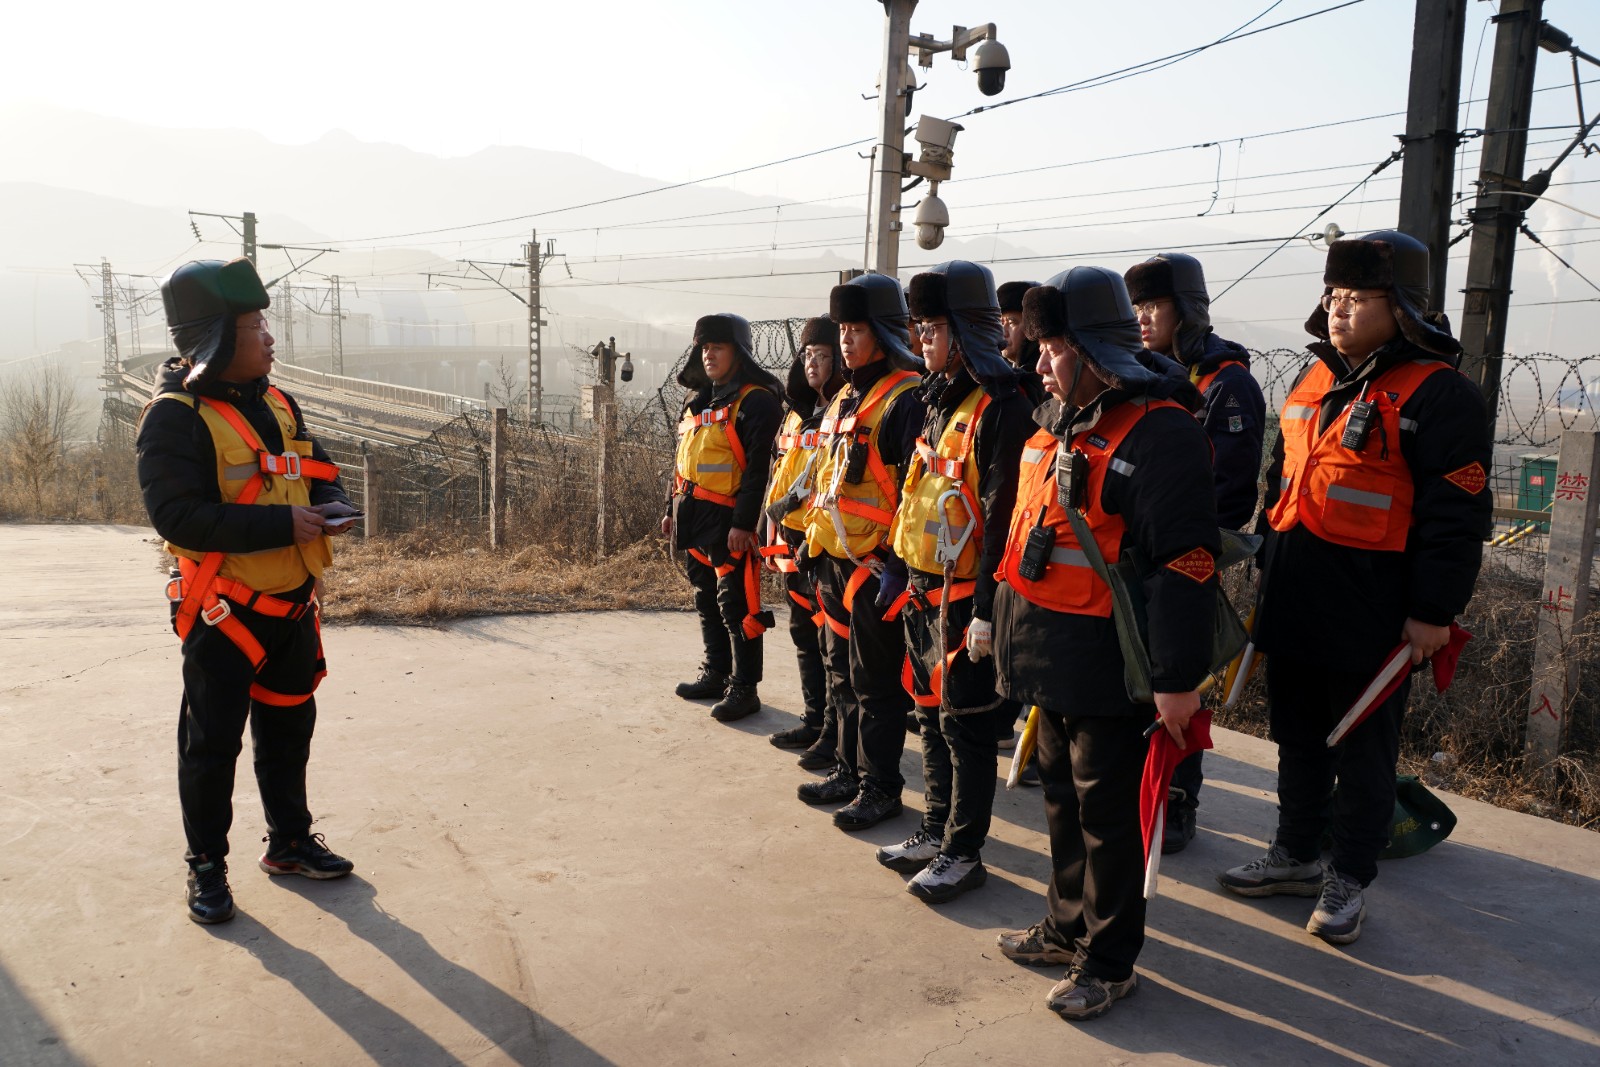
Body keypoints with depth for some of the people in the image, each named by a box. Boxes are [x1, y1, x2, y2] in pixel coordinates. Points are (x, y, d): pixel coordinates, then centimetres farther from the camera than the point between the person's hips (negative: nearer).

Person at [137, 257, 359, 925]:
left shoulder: (275, 402, 8)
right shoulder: (176, 416, -16)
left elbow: (316, 467, 19)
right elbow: (176, 514, -25)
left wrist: (331, 502, -4)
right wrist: (281, 524, -27)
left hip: (293, 606, 7)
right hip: (224, 613, -7)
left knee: (288, 728, 18)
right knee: (212, 743, 6)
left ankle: (290, 842, 35)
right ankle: (206, 866, 22)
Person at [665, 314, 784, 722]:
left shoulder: (756, 401, -11)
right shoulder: (698, 401, 16)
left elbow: (759, 467, -18)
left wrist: (744, 523, -22)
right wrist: (672, 509, 20)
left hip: (729, 523, -9)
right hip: (694, 519, 9)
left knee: (736, 604, -4)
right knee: (706, 599, 17)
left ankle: (744, 688, 5)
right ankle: (716, 673, 30)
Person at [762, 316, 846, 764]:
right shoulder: (799, 413, 16)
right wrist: (775, 519, 15)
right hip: (793, 541, 9)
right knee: (804, 634, 17)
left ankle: (836, 733, 8)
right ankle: (814, 719, 29)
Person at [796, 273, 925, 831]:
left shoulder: (905, 399, -14)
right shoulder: (844, 398, 15)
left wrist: (899, 565, -20)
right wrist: (818, 547, 19)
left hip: (875, 566, -9)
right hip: (834, 561, 9)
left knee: (875, 681, 2)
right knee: (842, 675, 17)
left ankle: (880, 786, 15)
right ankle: (850, 770, 31)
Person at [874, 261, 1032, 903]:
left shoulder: (1000, 409, -16)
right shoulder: (940, 403, 13)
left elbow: (1002, 516, -21)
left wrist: (987, 609, -22)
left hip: (964, 597, -9)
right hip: (925, 591, 9)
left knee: (966, 726, 2)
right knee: (932, 716, 17)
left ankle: (962, 854, 16)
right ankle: (937, 830, 32)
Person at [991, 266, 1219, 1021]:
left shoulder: (1159, 433, -18)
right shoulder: (1054, 423, 11)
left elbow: (1186, 562, -21)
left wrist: (1179, 677, -22)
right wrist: (1009, 622, 21)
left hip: (1108, 667, -9)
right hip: (1050, 658, 9)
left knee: (1107, 811, 5)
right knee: (1062, 796, 21)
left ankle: (1109, 962, 22)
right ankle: (1068, 926, 39)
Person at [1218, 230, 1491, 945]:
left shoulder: (1437, 394, -10)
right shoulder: (1315, 383, 13)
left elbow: (1456, 513, -13)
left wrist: (1434, 611, -15)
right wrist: (1270, 576, 19)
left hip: (1372, 615, -7)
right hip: (1296, 604, 7)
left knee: (1362, 750, 6)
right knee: (1297, 736, 17)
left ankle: (1350, 878, 21)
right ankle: (1295, 856, 33)